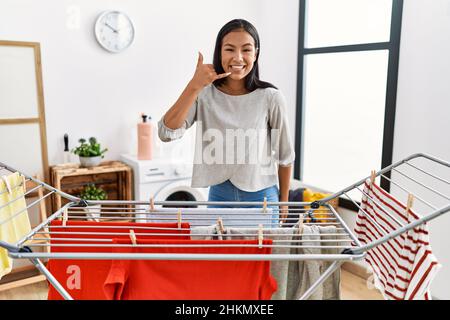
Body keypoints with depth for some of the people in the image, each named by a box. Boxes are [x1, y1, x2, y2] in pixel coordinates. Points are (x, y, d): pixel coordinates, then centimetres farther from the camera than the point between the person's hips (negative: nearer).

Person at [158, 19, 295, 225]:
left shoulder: (270, 97, -12)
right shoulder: (204, 94, -7)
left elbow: (285, 155, -1)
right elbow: (166, 133, -19)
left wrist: (283, 201, 6)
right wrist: (194, 86, -24)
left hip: (261, 196, -1)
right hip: (219, 195, 2)